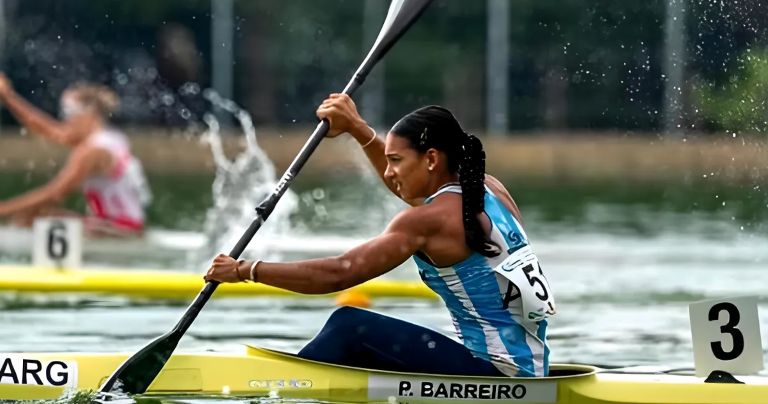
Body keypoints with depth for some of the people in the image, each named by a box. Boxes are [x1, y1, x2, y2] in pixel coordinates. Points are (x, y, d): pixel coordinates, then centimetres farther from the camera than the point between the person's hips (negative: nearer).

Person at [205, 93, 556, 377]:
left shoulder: (429, 220, -14)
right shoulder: (489, 191, 10)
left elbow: (339, 273, -17)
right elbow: (410, 190, 31)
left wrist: (246, 271, -12)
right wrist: (357, 129, 31)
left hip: (494, 374, -10)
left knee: (350, 327, -11)